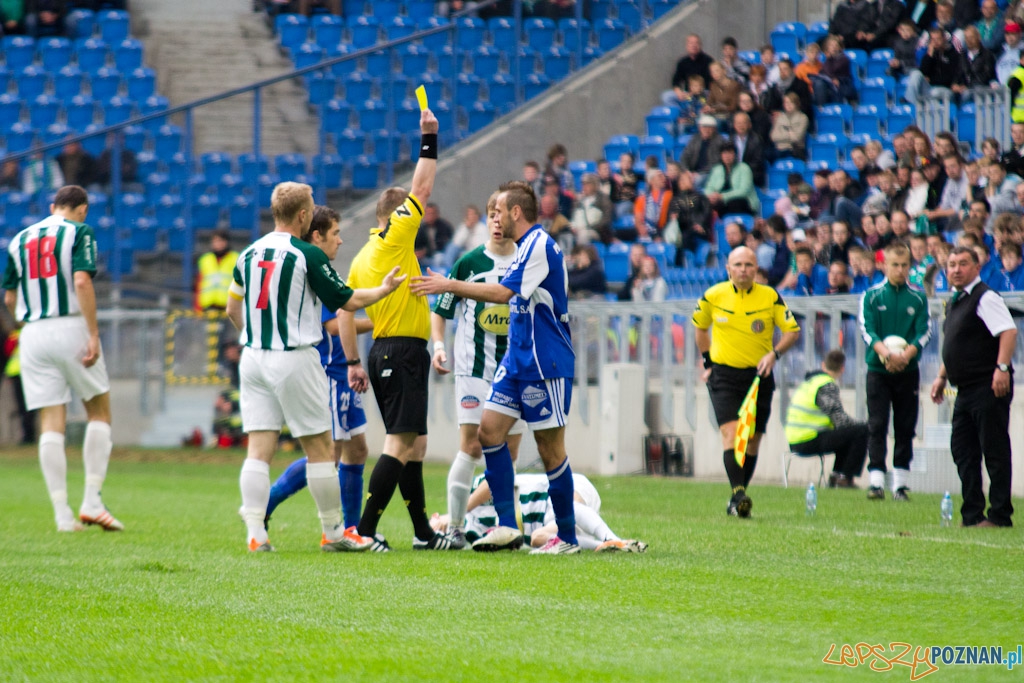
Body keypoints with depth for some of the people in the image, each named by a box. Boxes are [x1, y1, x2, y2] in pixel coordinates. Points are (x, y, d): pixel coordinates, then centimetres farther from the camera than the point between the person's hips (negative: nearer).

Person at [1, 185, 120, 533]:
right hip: (71, 328, -4)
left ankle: (62, 514, -2)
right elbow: (81, 282, -15)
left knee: (51, 426, 3)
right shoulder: (79, 233, -1)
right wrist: (93, 334, -16)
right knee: (99, 413, 11)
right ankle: (92, 501, 0)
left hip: (33, 335, 4)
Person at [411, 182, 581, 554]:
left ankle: (567, 537, 4)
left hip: (545, 363, -10)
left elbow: (503, 292, -22)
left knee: (550, 447, -4)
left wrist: (449, 285, -16)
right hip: (517, 360, 10)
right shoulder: (528, 245, 15)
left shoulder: (539, 245, -15)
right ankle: (507, 526, 1)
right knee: (490, 429, 1)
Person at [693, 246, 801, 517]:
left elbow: (792, 330, 0)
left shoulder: (770, 297, -4)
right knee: (730, 432, -19)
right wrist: (708, 360, 13)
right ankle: (738, 493, -29)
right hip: (724, 375, -1)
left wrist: (774, 354, -16)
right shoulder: (713, 296, -1)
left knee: (753, 440, 6)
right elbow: (699, 326, 17)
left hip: (759, 375, 1)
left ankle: (738, 499, 18)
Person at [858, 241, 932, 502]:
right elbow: (867, 330, -6)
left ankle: (900, 483, 10)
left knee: (905, 429, 4)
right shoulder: (872, 296, 3)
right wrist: (886, 352, -24)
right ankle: (876, 482, -8)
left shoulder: (918, 298, 5)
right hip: (878, 370, -1)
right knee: (877, 426, -6)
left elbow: (924, 332, -2)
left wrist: (906, 354, -20)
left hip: (908, 370, 1)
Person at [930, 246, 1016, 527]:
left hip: (989, 387, -10)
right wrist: (942, 377, 27)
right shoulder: (954, 302, 18)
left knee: (994, 450, -6)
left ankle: (1000, 515, -3)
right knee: (962, 451, 10)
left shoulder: (985, 298, -11)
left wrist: (1002, 368, -30)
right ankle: (972, 515, 15)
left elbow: (1008, 331, -22)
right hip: (966, 389, 10)